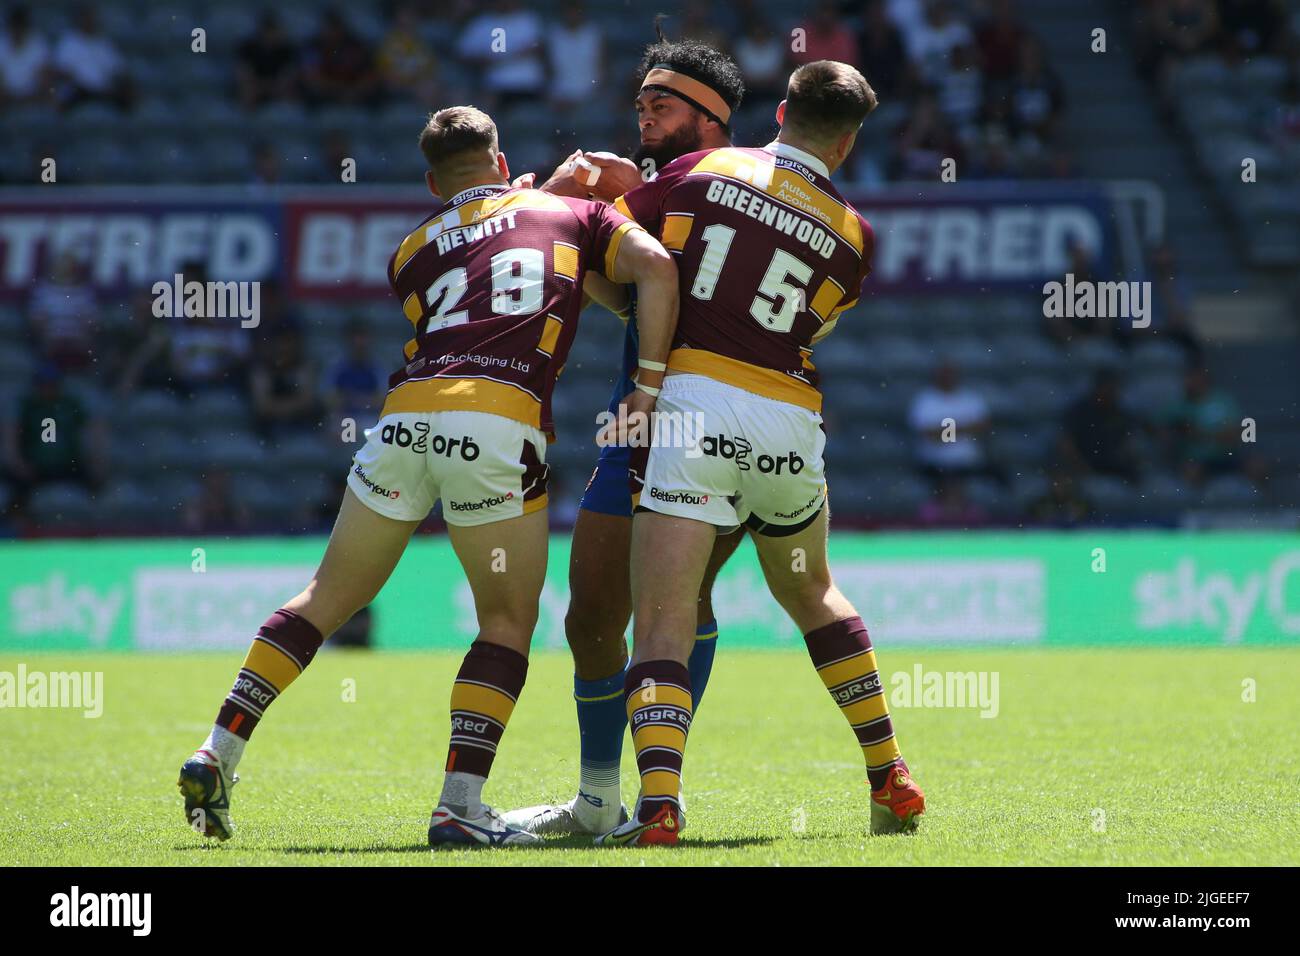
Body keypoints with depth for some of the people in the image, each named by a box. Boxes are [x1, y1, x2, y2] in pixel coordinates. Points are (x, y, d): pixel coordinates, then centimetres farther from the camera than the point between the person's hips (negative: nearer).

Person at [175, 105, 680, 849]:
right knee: (508, 622, 9)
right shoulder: (572, 213, 19)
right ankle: (460, 805, -3)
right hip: (501, 425, -3)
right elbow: (656, 269, 5)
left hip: (407, 416, 3)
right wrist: (651, 384, 3)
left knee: (329, 597, 16)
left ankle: (217, 756, 12)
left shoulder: (412, 252, 25)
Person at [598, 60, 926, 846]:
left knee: (662, 625, -6)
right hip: (790, 421, 3)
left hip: (695, 401, -3)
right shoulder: (854, 236, 7)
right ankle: (892, 780, 30)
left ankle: (659, 804, -25)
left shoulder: (704, 172, 3)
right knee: (812, 593, 27)